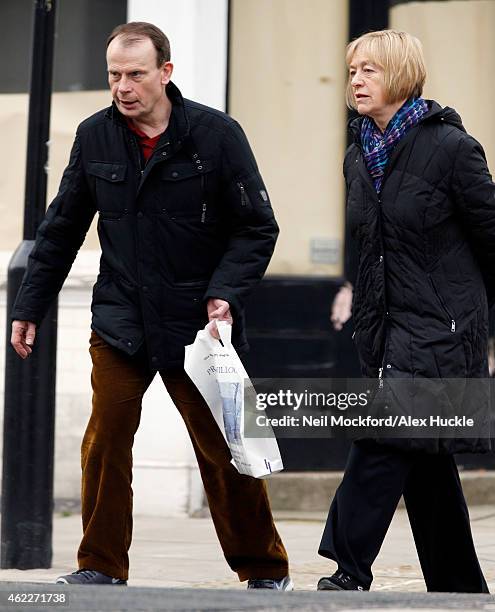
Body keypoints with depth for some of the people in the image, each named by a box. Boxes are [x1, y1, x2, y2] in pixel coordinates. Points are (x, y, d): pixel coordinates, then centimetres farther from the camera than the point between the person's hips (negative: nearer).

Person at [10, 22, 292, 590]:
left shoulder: (216, 134, -7)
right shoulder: (95, 136, 2)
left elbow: (257, 228, -2)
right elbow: (61, 230, 11)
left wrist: (225, 293, -15)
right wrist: (29, 307, 10)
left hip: (197, 325, -2)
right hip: (120, 322, 2)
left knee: (225, 451, 3)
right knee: (104, 445, -6)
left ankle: (265, 570, 16)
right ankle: (101, 567, 7)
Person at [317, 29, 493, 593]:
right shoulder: (359, 156, 10)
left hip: (439, 326, -7)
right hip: (385, 324, 7)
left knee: (383, 442, -16)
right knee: (426, 459, 10)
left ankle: (349, 571, -14)